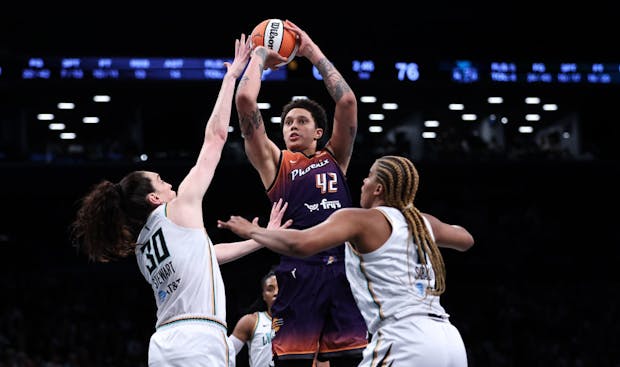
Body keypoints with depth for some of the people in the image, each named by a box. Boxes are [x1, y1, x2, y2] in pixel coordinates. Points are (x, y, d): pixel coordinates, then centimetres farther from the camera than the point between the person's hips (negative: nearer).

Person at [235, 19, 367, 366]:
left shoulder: (335, 158, 20)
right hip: (300, 271, -3)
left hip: (343, 270, 3)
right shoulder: (273, 162, 13)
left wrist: (313, 52, 15)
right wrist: (260, 55, 16)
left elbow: (347, 102, 9)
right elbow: (245, 100, 2)